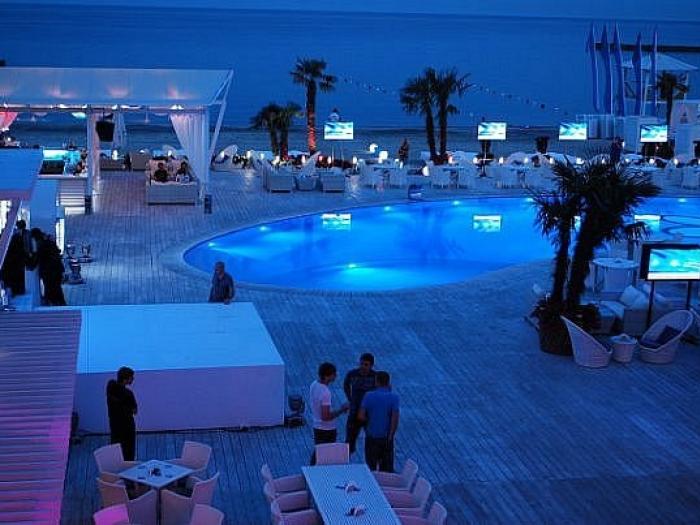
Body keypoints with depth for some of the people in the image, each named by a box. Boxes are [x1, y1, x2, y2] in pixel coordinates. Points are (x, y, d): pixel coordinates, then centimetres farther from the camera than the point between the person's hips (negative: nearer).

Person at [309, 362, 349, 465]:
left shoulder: (313, 385, -1)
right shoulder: (325, 393, -29)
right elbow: (326, 417, -29)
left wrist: (338, 409, 13)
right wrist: (341, 410, -18)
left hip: (317, 426, 9)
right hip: (327, 430, -9)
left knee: (317, 453, 22)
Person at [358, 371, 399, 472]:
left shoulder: (369, 396, -8)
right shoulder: (394, 397, -9)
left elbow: (361, 416, -11)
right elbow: (395, 419, -15)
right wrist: (390, 436, -5)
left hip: (371, 437, 0)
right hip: (386, 437, 0)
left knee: (371, 467, 12)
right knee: (387, 467, 12)